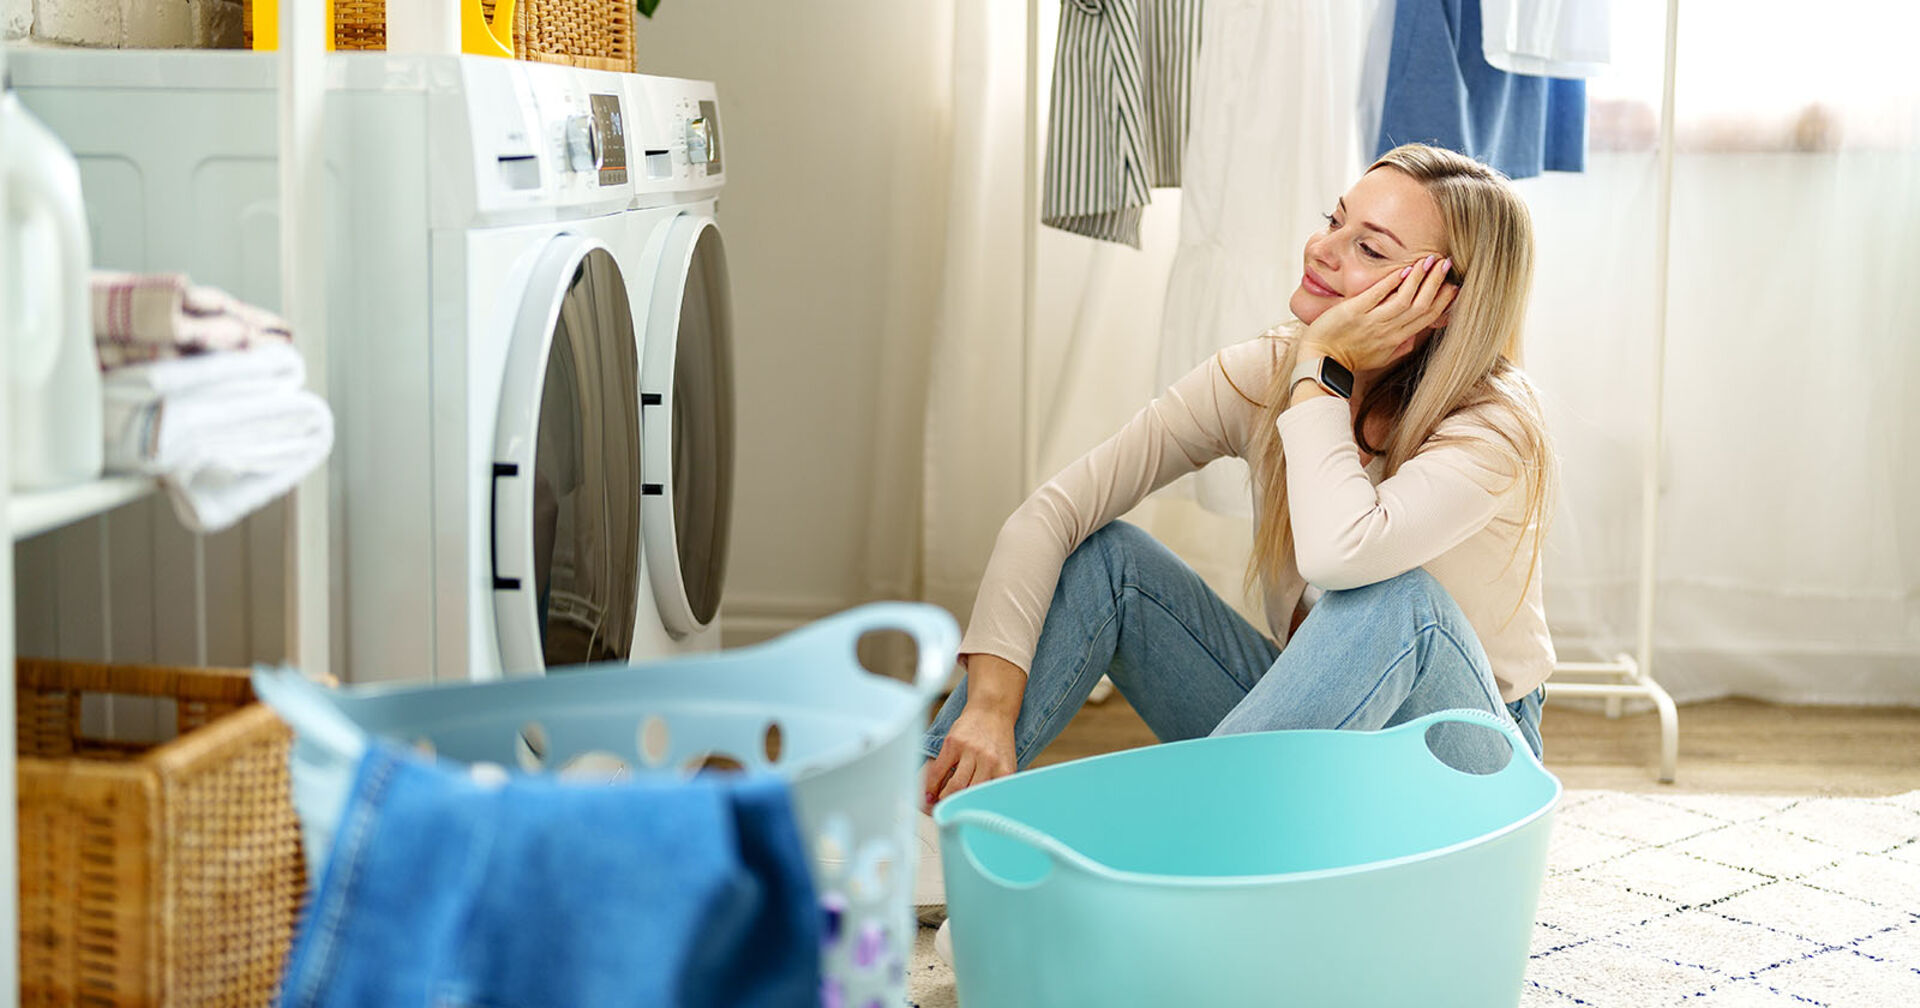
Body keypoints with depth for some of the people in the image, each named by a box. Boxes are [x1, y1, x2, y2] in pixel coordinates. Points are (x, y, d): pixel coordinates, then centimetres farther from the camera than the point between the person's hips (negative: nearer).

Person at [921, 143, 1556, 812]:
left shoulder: (1495, 425, -21)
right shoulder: (1263, 374, -8)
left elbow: (1337, 555, -43)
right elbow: (1052, 512, -16)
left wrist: (1323, 367, -29)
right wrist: (992, 702, -30)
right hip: (1305, 723, 4)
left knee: (1396, 596, -36)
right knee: (1104, 554, -14)